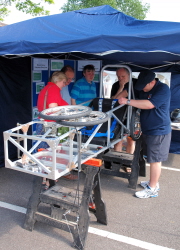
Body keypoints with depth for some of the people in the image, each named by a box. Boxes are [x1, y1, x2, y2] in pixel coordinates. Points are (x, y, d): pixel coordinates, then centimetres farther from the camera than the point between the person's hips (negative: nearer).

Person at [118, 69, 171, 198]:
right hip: (147, 130, 8)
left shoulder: (163, 89, -19)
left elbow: (149, 104, -30)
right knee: (153, 158, 17)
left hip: (159, 131, -8)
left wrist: (128, 101, -28)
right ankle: (153, 182, 31)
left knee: (155, 160, -1)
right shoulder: (143, 90, 7)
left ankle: (152, 189, 9)